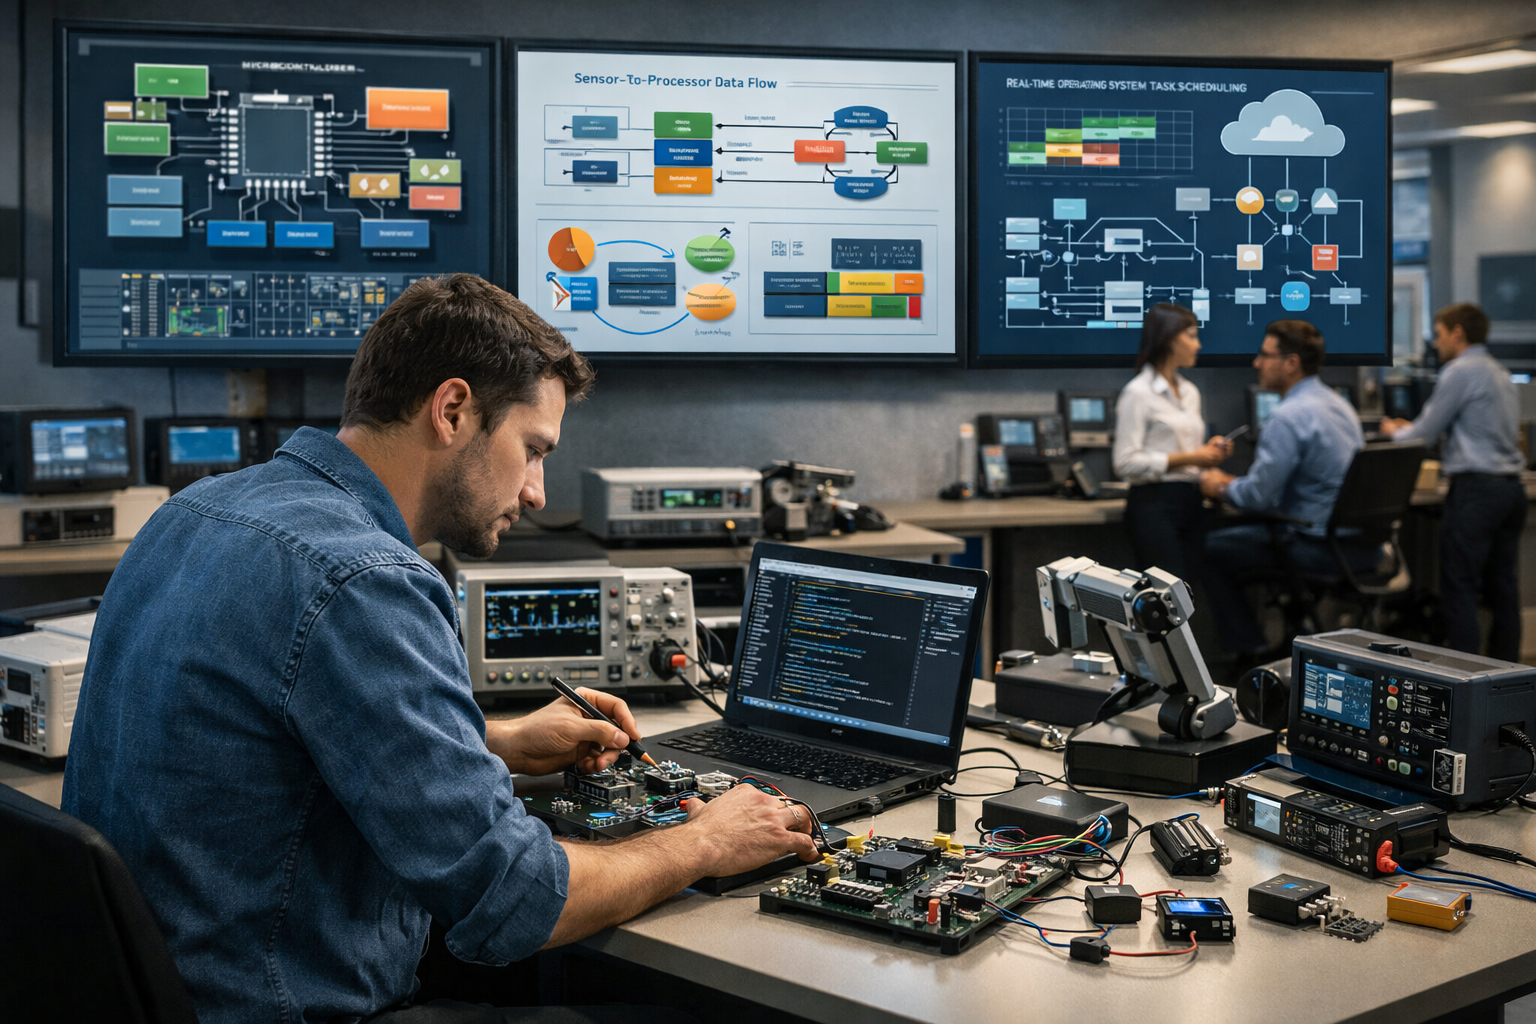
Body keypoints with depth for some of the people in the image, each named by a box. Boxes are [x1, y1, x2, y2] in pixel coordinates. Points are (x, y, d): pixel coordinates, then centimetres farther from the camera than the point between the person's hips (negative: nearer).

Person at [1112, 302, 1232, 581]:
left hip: (1191, 502, 8)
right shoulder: (1138, 393, -7)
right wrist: (1187, 459, -15)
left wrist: (1208, 453, 5)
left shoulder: (1190, 392, 18)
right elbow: (1126, 463, -14)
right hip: (1155, 504, -8)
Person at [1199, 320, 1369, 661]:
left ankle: (1251, 652, 10)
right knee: (1244, 533, 29)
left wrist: (1220, 487, 3)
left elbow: (1258, 495, -18)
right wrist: (1235, 482, 19)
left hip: (1322, 547, -9)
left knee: (1213, 548, 4)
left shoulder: (1288, 416, -19)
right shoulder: (1337, 403, 12)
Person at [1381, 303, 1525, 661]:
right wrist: (1416, 431, 29)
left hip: (1476, 489, -9)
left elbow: (1425, 433, -6)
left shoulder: (1461, 371, -8)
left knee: (1459, 589, -6)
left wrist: (1395, 432, 15)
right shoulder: (1501, 374, 20)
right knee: (1502, 588, 9)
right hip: (1511, 486, 9)